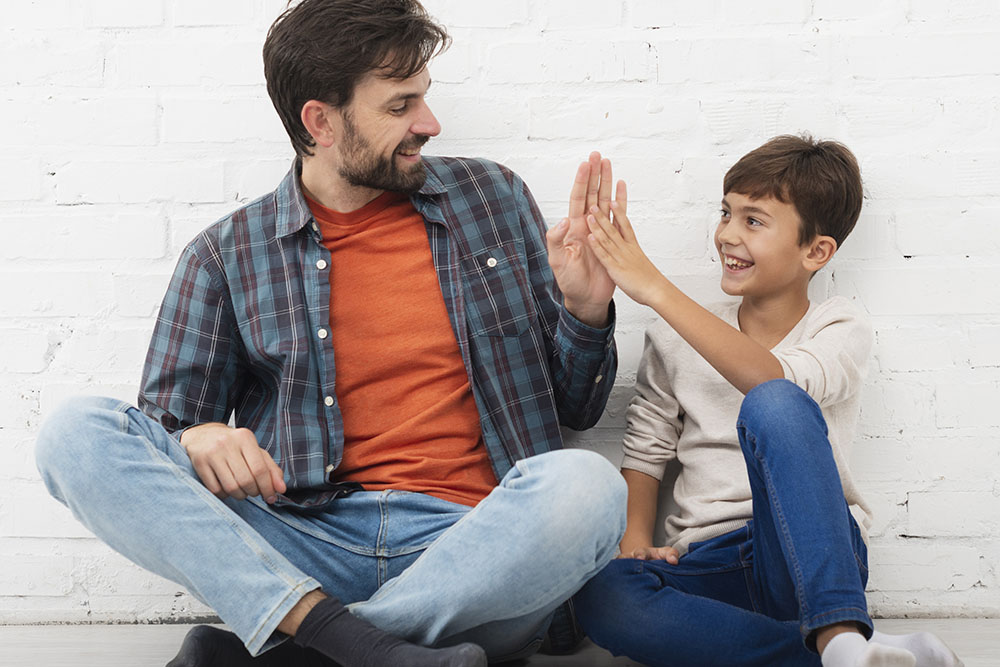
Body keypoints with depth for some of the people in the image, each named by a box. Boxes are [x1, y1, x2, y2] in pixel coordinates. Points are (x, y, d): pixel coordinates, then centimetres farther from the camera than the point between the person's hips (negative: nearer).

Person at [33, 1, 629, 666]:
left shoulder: (493, 198, 12)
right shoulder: (228, 255, 8)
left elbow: (575, 406, 17)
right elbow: (170, 422, 9)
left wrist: (585, 311, -4)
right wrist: (199, 440, -14)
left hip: (473, 547, 1)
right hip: (303, 546, 0)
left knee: (586, 486, -33)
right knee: (78, 432, -16)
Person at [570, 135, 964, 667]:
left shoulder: (841, 330, 2)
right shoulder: (676, 340, 13)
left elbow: (775, 382, -21)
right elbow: (645, 450, 14)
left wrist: (655, 289, -26)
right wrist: (634, 541, -6)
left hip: (814, 557, -3)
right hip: (709, 562, 3)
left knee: (774, 405, -33)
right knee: (603, 597, -33)